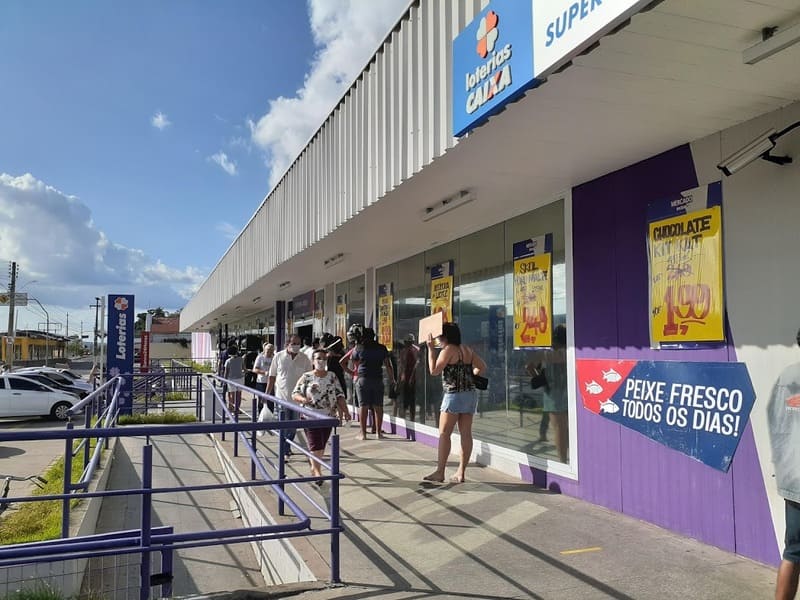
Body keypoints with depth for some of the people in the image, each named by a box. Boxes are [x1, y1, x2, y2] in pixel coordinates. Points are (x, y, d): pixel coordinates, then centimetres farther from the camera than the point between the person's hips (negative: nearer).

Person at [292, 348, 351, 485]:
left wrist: (345, 411, -2)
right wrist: (303, 399, -25)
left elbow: (339, 395, 7)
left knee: (322, 444, 10)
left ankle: (313, 466, 29)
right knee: (315, 444, -9)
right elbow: (295, 394, -4)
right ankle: (317, 471, -7)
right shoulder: (306, 377, -2)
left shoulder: (332, 376, 6)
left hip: (328, 416, 3)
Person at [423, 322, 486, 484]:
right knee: (466, 434, 5)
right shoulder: (467, 350, 12)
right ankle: (461, 472, 9)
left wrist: (430, 348, -11)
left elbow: (434, 370, -14)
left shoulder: (448, 350, -10)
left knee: (444, 434, -1)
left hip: (454, 396, -7)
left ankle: (439, 472, 1)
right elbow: (482, 367, 16)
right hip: (470, 394, 8)